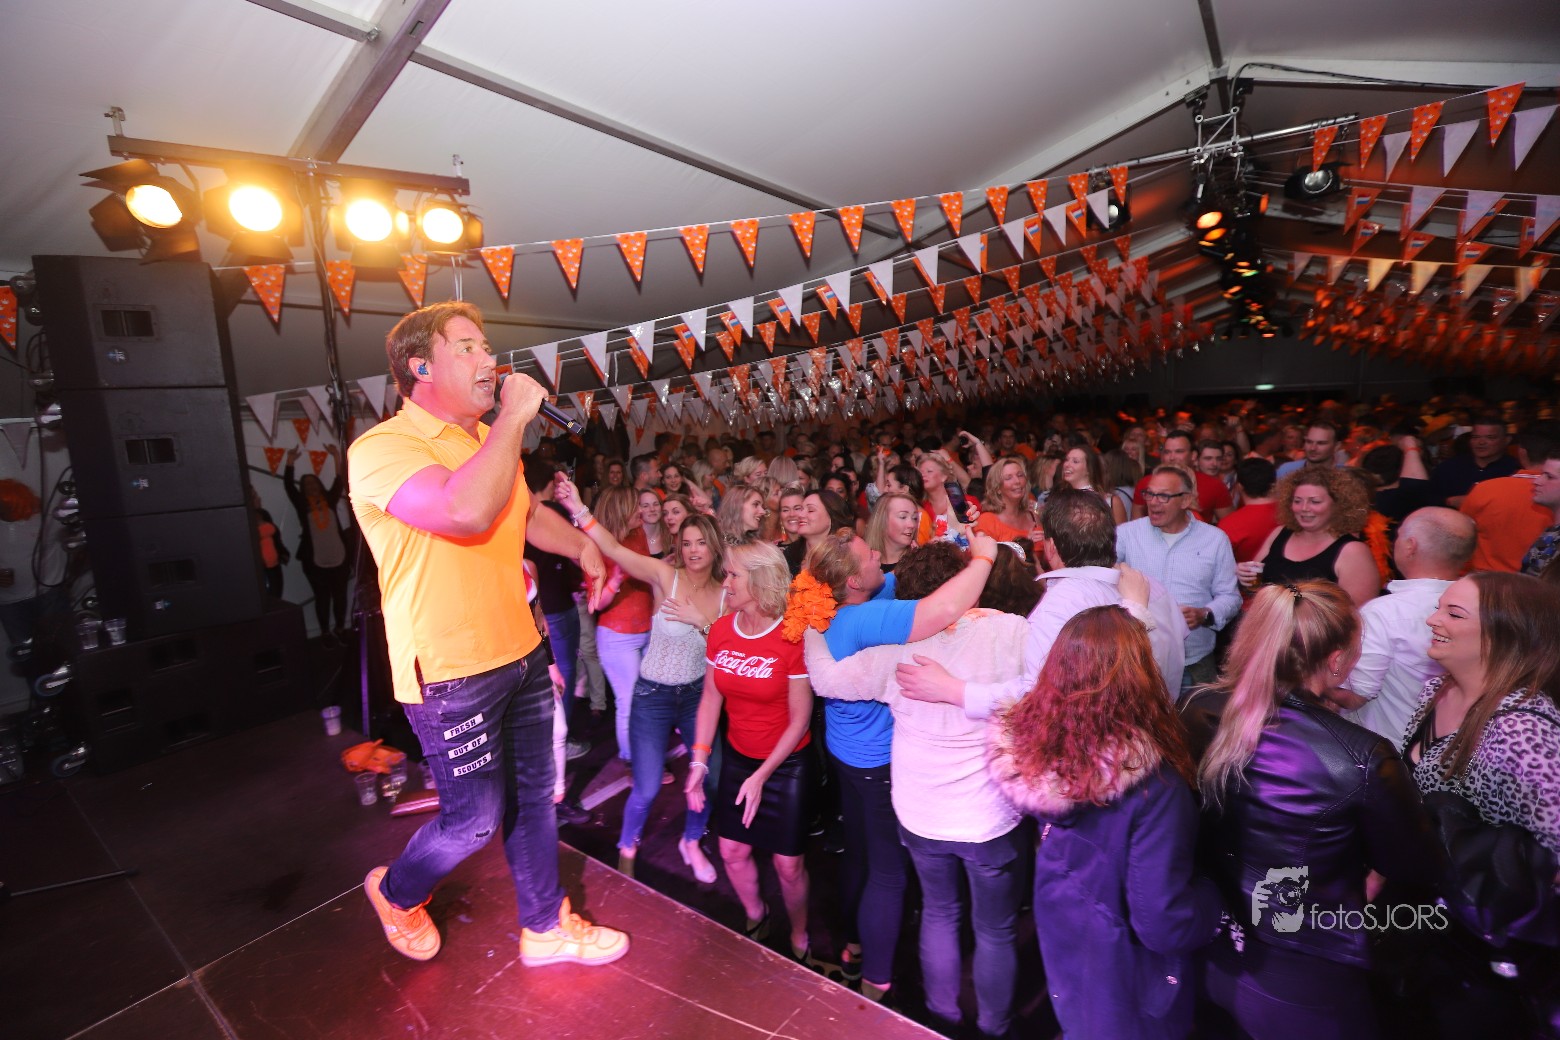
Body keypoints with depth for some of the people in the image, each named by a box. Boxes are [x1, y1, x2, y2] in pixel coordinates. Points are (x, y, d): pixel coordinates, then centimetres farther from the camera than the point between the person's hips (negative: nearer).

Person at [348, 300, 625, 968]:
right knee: (476, 818, 6)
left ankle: (545, 926, 37)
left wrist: (583, 547, 16)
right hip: (451, 671, -7)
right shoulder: (382, 448, -17)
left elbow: (528, 513, 28)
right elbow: (466, 511, -37)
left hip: (519, 652, 8)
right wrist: (514, 417, -27)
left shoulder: (487, 440, 10)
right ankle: (397, 892, 39)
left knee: (534, 796, 17)